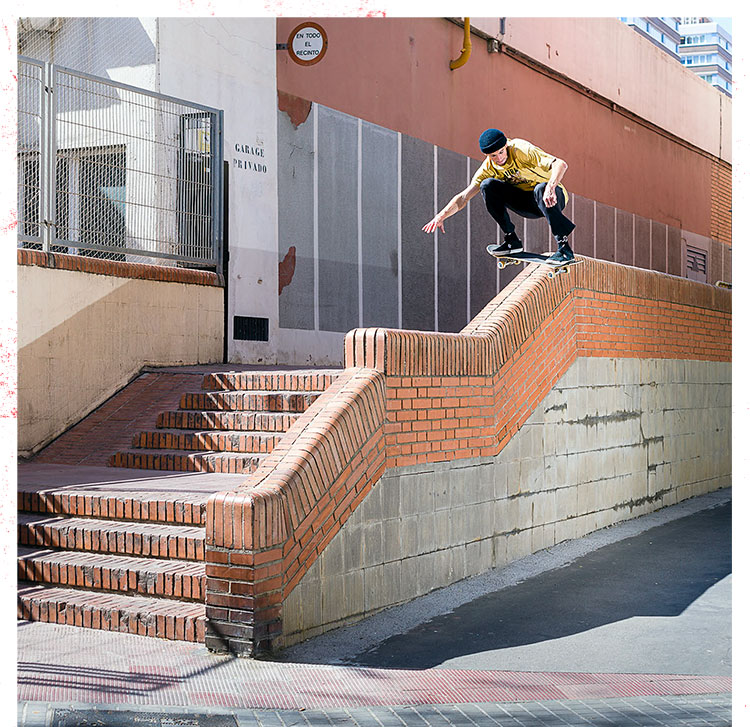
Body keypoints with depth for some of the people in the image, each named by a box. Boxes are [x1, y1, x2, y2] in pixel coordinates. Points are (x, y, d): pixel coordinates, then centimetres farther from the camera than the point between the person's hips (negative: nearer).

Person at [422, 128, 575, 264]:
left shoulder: (522, 150, -22)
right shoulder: (488, 168, -7)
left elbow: (560, 164, -33)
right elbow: (463, 197, -10)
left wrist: (550, 188, -52)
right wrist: (441, 216, -25)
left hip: (554, 199, -5)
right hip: (527, 203, 5)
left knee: (540, 189, -40)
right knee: (488, 185, -16)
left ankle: (564, 247, -36)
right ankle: (511, 240, -12)